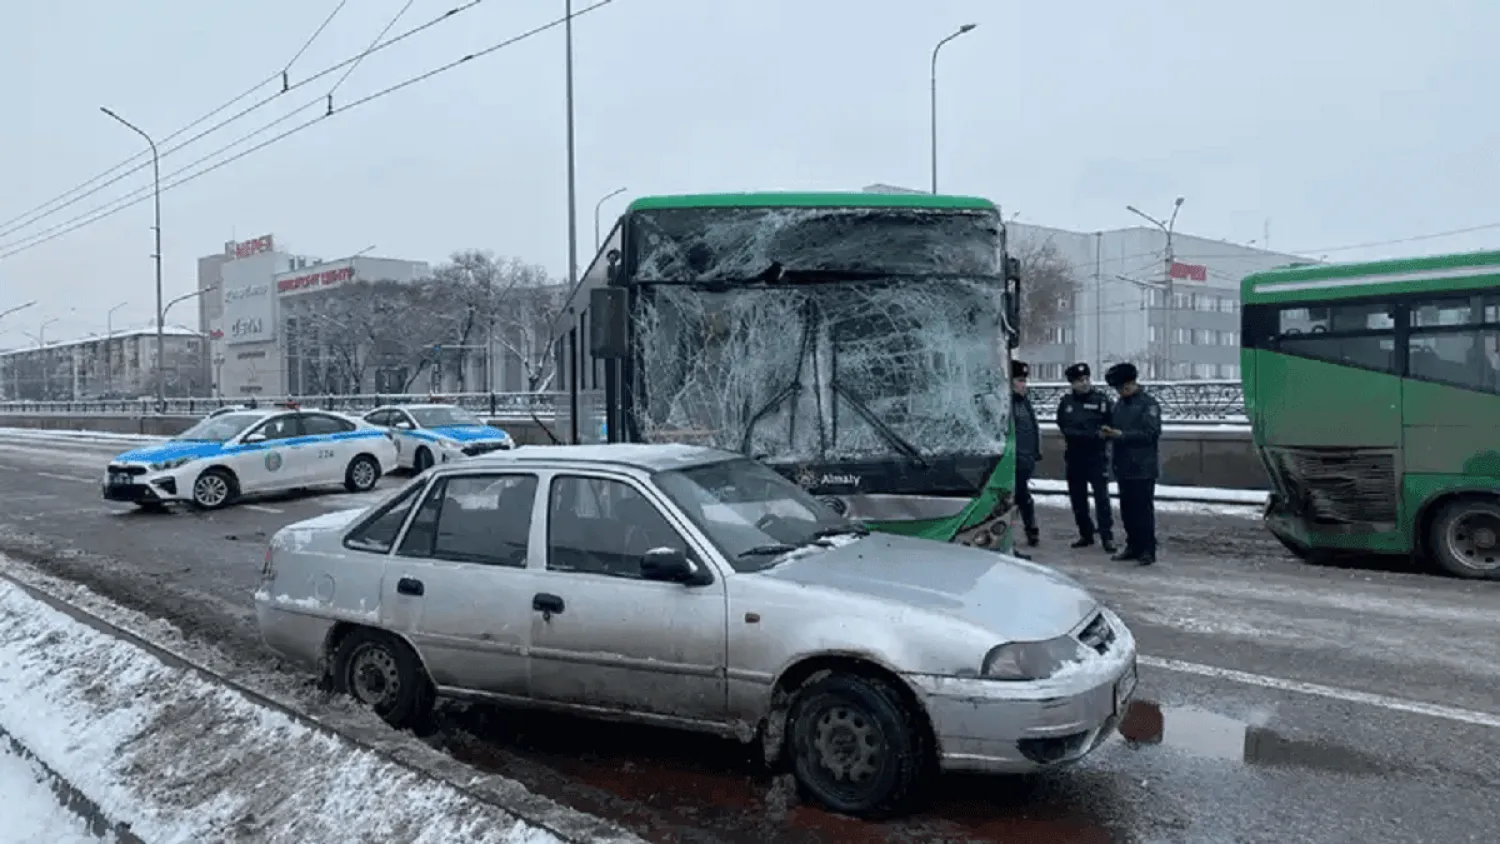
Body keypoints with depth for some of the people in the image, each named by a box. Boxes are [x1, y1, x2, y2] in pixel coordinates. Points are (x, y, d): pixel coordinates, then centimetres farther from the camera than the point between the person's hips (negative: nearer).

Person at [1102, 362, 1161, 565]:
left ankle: (1147, 550, 3)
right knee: (1127, 509, 11)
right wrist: (1109, 433, 0)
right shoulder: (1120, 404, 14)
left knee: (1143, 509, -3)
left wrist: (1121, 435, -21)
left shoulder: (1148, 403, -9)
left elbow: (1150, 433, -18)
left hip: (1143, 467, -7)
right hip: (1124, 465, 7)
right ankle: (1133, 546, 21)